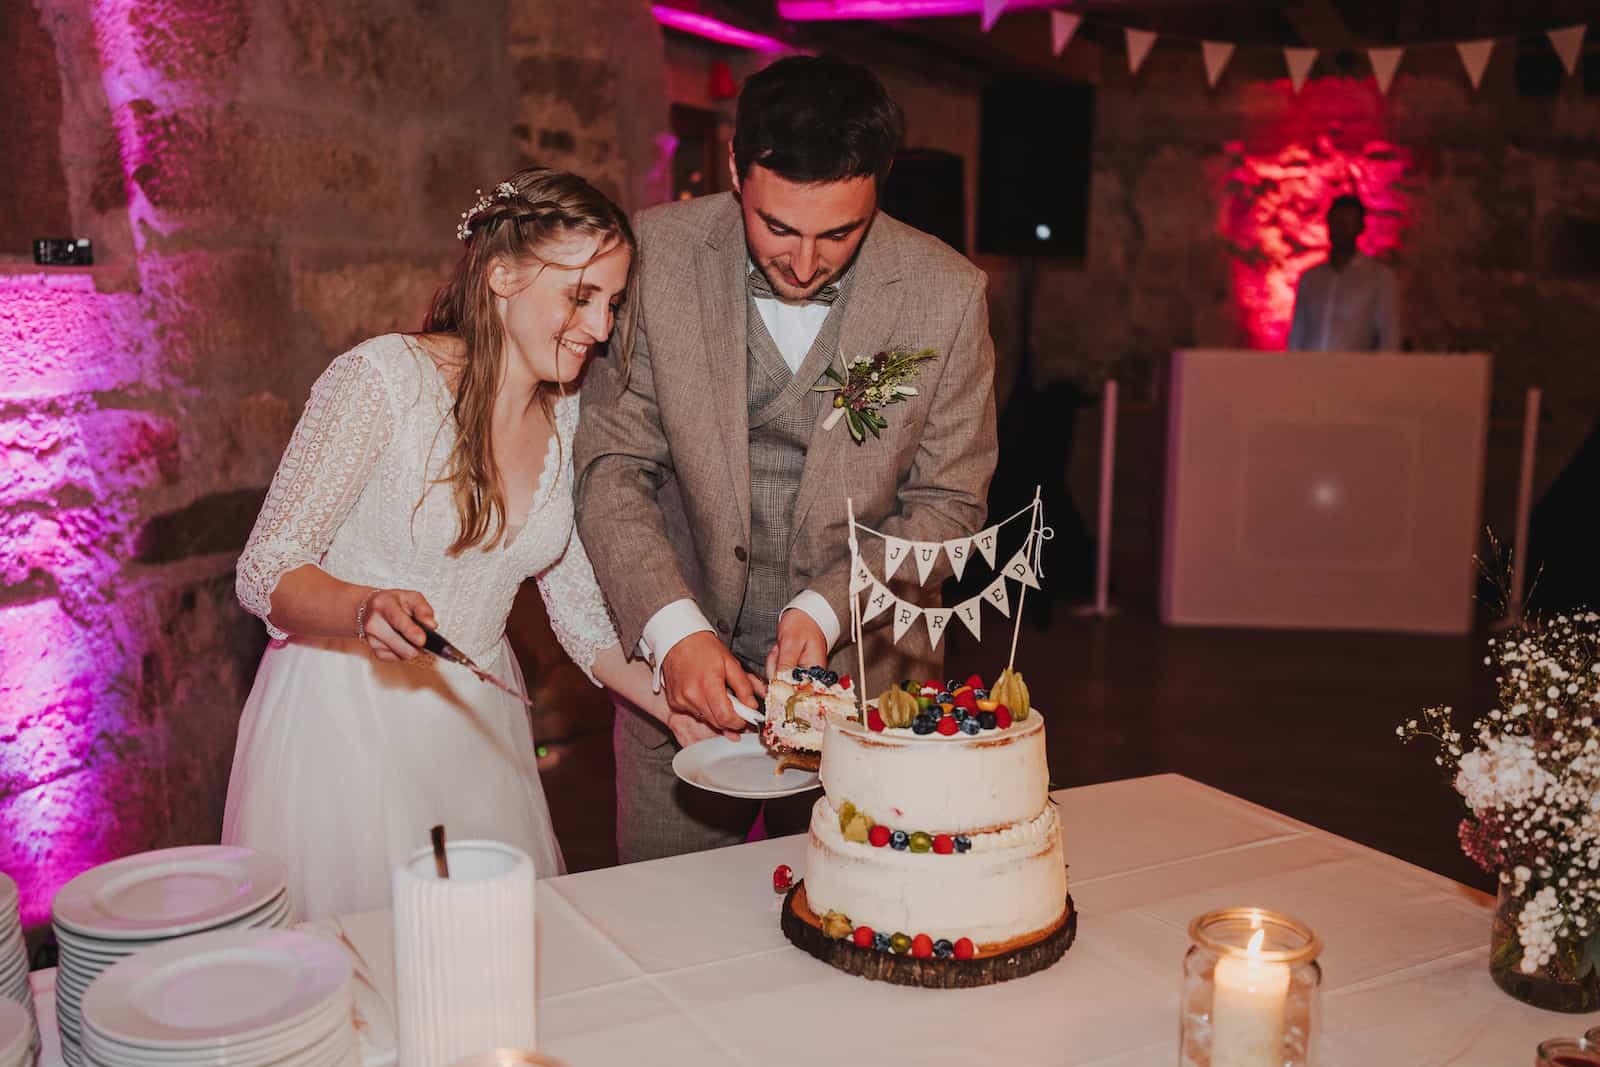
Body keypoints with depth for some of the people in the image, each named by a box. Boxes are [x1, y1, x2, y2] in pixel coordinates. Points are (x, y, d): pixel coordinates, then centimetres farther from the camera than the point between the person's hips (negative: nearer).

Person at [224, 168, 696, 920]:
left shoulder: (569, 417, 2)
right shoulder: (383, 378, -16)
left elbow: (582, 610, 6)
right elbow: (265, 574, -15)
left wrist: (679, 704, -7)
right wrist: (367, 608, -34)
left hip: (474, 724, 5)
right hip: (347, 723, -5)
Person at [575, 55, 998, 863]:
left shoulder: (947, 295, -12)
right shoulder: (657, 256, -12)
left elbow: (946, 502, -4)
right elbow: (611, 466, -8)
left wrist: (827, 607, -18)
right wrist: (673, 628, -21)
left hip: (860, 668, 0)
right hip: (682, 665, 1)